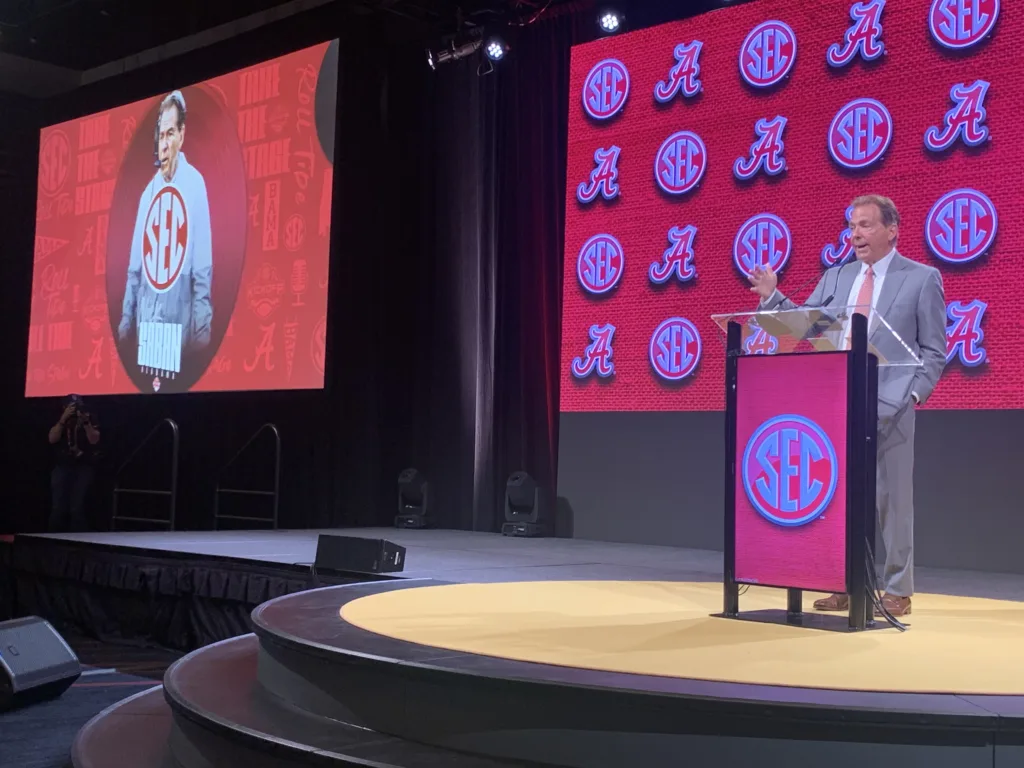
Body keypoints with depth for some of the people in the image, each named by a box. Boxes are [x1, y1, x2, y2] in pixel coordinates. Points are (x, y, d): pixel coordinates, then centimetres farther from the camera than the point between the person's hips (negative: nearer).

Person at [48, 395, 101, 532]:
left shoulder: (90, 419, 2)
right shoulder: (60, 420, 8)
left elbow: (94, 440, -9)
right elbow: (52, 439, -7)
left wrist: (85, 421, -20)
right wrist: (64, 418, -15)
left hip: (84, 467, -2)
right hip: (62, 466, 2)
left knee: (77, 508, -12)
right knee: (58, 508, -5)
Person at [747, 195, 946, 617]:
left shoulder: (922, 278, 1)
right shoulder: (836, 277, 13)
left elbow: (933, 350, 0)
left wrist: (914, 394, -12)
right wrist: (773, 297, -5)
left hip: (890, 407, -4)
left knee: (892, 499, 2)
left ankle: (897, 591, 12)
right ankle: (847, 586, 17)